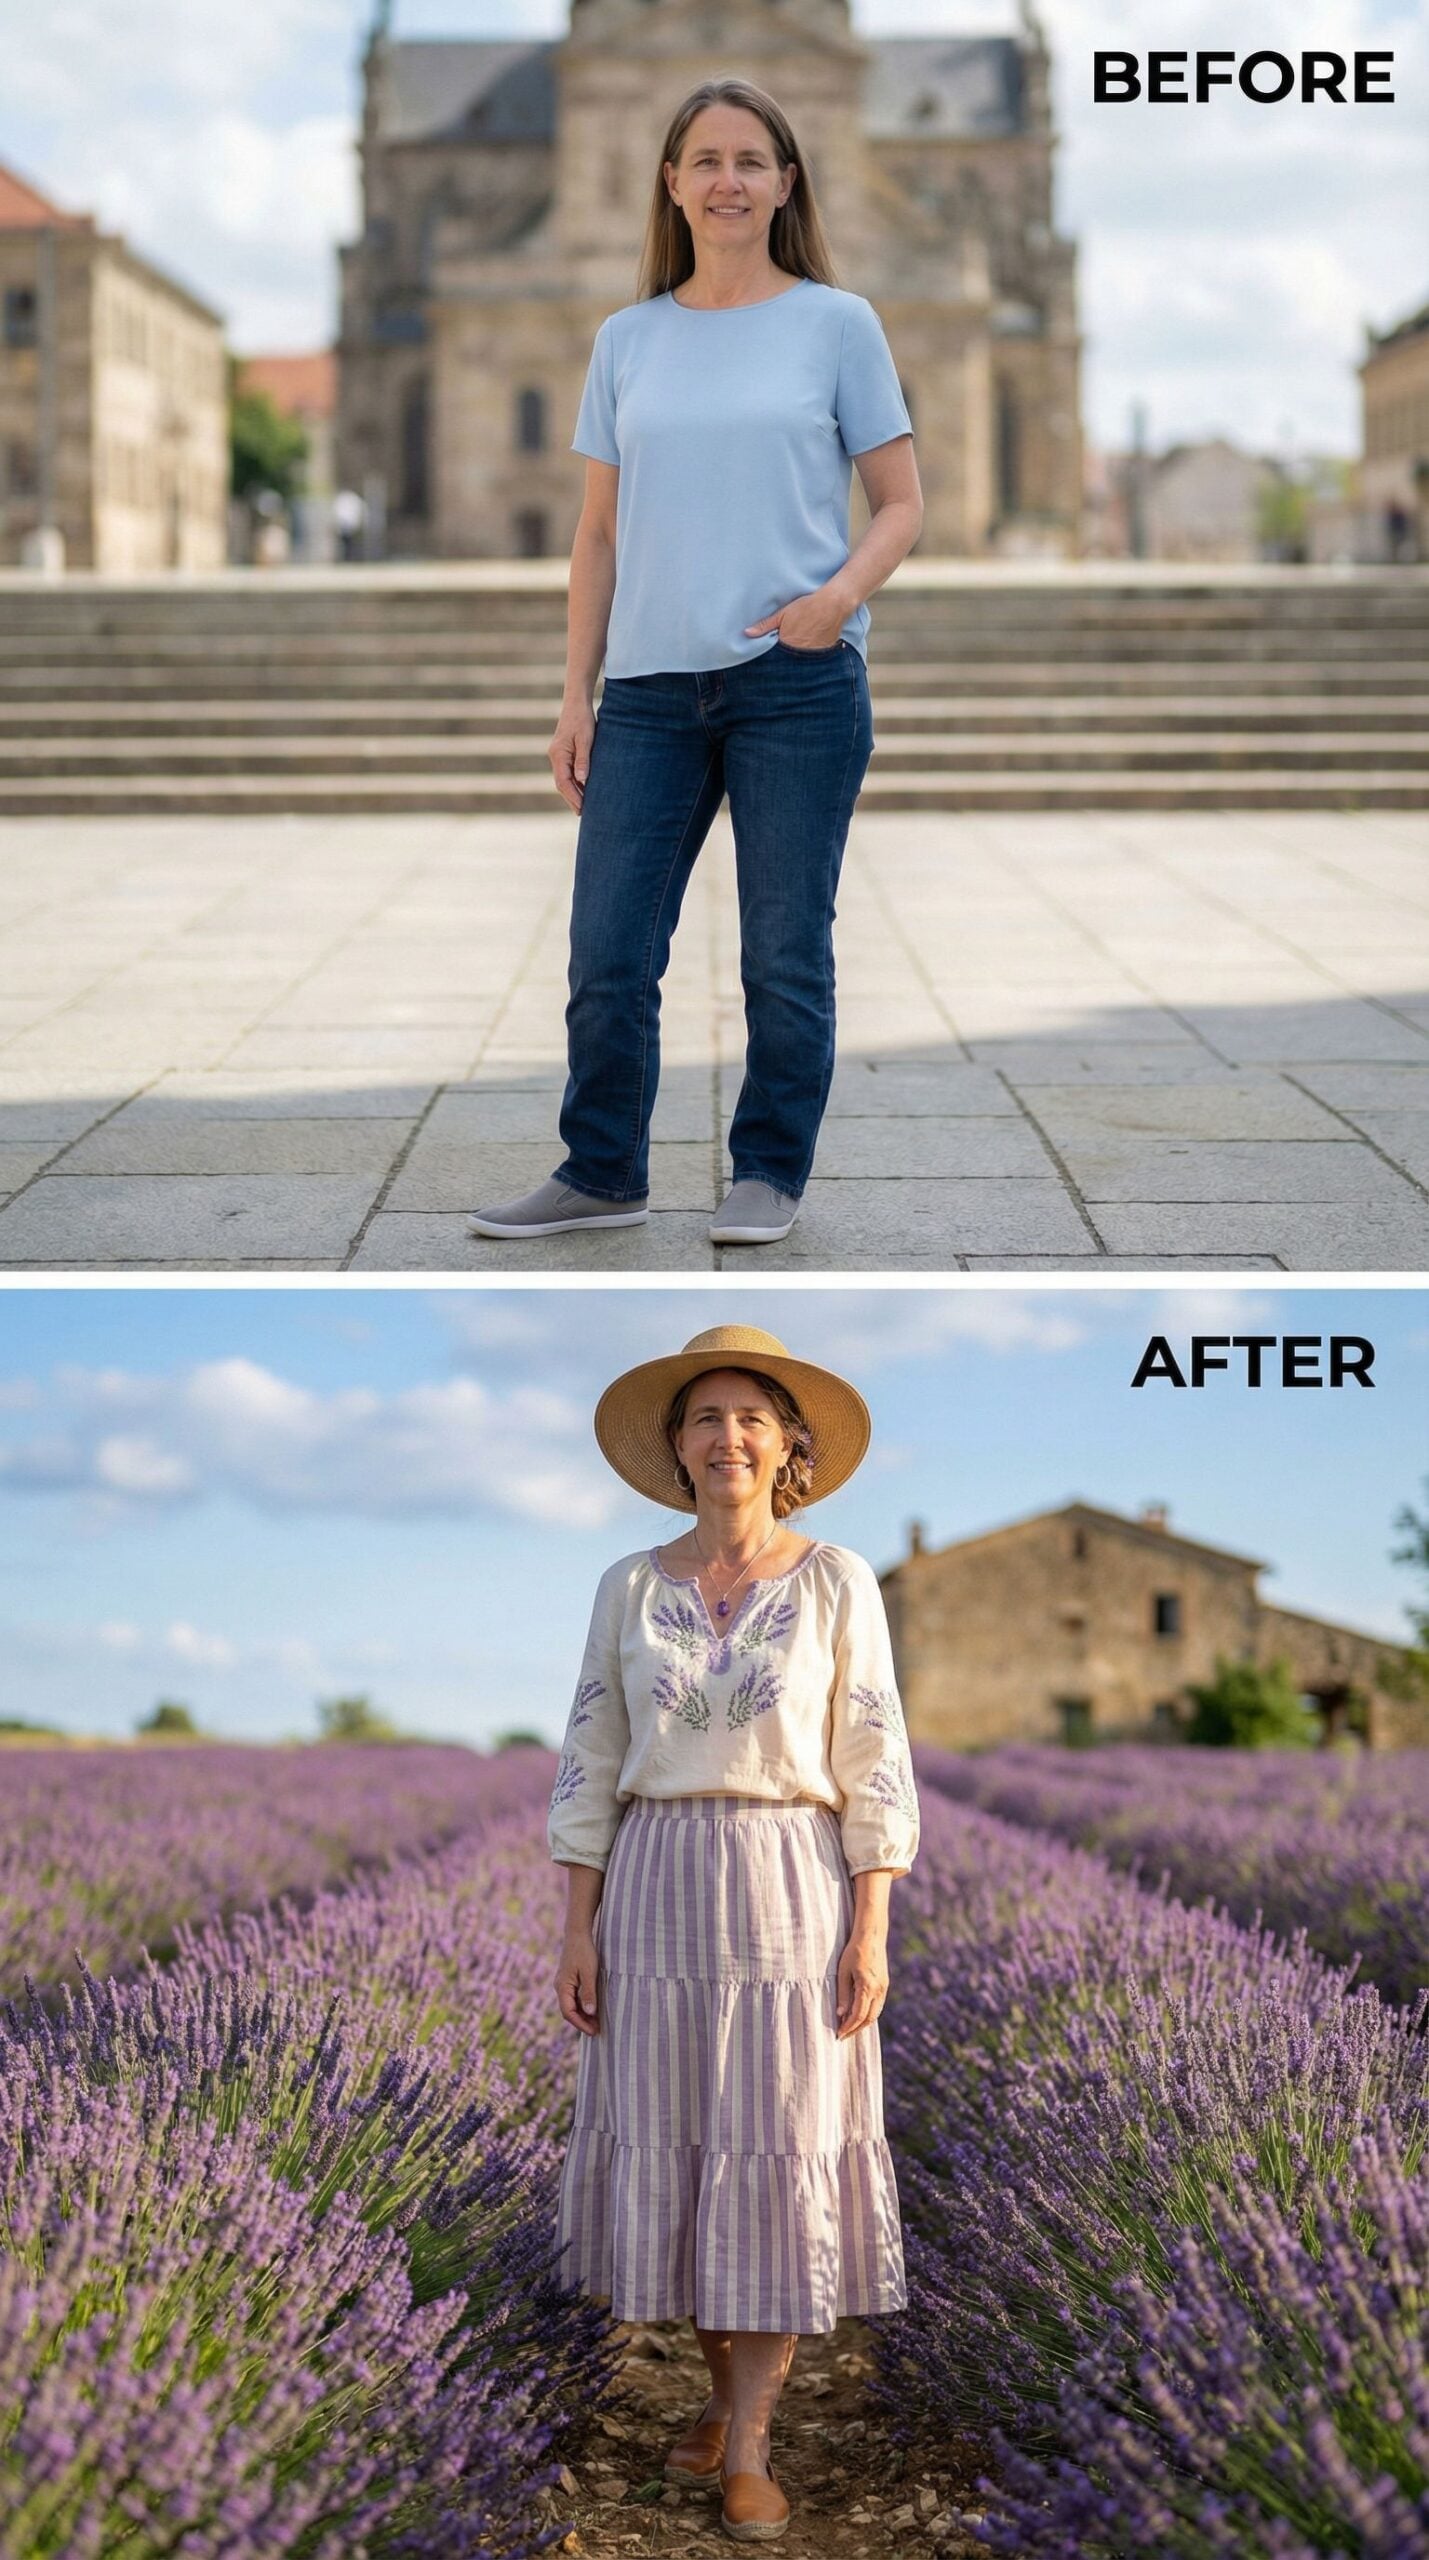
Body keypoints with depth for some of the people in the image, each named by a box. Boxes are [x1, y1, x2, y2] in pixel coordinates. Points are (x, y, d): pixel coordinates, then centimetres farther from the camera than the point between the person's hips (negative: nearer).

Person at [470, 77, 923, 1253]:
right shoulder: (628, 340, 12)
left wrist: (845, 592, -17)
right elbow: (601, 532, 13)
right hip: (651, 685, 3)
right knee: (608, 949, 2)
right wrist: (575, 698, 7)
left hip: (798, 682, -3)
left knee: (784, 952, 2)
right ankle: (602, 1173, 16)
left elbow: (901, 502, 3)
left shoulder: (837, 323, 3)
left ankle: (770, 1173, 16)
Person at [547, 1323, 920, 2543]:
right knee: (674, 2150, 7)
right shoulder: (629, 1588, 5)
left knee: (778, 2156, -3)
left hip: (794, 1893, -2)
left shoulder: (838, 1581, -2)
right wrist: (578, 1928, 0)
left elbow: (874, 1766, -3)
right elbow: (591, 1768, 6)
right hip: (657, 1894, 3)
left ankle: (748, 2448, 4)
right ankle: (729, 2387, 27)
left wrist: (872, 1931, -9)